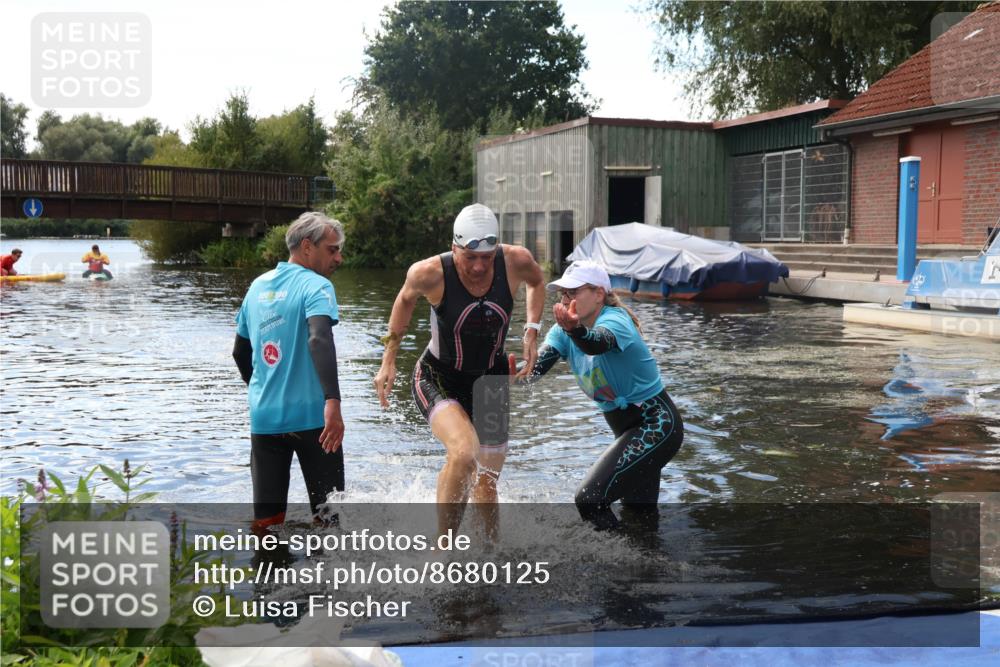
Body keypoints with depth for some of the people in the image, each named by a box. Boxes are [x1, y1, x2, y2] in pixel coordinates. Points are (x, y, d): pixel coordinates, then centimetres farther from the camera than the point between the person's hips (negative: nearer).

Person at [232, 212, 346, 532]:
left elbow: (240, 352, 22)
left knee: (266, 518, 8)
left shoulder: (258, 286, 14)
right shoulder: (315, 285, -7)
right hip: (310, 415, -5)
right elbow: (319, 339, -26)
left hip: (264, 418, 5)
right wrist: (333, 401, -35)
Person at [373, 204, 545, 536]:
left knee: (486, 484, 13)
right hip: (438, 378, -4)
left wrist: (532, 330, -3)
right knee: (464, 454, -32)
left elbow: (537, 281, 9)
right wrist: (389, 361, 3)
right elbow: (406, 299, 1)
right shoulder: (430, 273, -24)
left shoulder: (516, 261, -17)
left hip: (491, 380, 4)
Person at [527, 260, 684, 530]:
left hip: (656, 425, -9)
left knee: (589, 499, -20)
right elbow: (537, 365, -16)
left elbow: (596, 343, -46)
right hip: (629, 430, 9)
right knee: (639, 511, 26)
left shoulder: (614, 319, -21)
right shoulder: (564, 331, 1)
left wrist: (575, 328, -68)